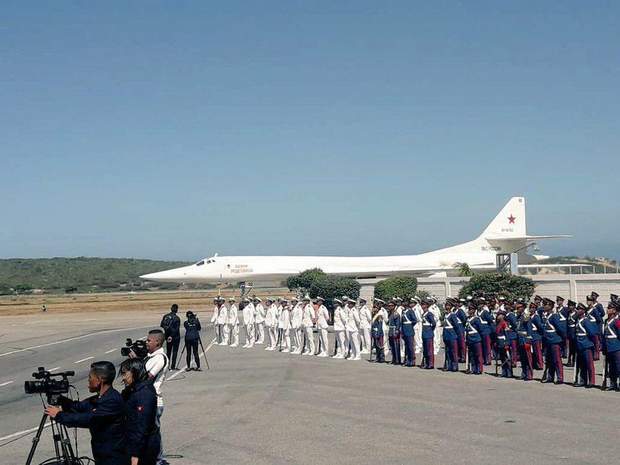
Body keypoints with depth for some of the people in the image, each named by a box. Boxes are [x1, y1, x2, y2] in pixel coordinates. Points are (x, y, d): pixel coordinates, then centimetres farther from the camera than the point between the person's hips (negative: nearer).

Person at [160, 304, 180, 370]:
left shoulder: (165, 316, -1)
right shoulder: (177, 318, -15)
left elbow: (161, 325, 2)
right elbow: (177, 329, -18)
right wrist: (172, 336, -12)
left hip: (167, 336, 5)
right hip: (175, 337, -5)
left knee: (168, 351, 16)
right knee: (175, 351, 3)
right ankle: (173, 366, 1)